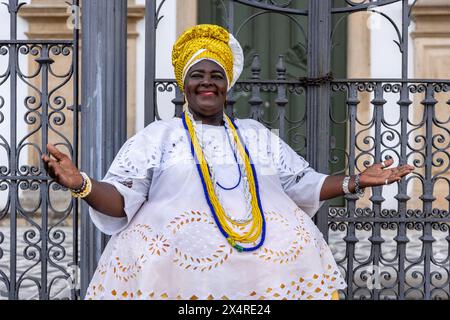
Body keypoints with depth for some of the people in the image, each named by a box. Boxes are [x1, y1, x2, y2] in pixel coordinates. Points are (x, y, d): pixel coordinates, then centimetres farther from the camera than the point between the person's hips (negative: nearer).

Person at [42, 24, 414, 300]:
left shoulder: (257, 135, 26)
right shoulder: (157, 135, 15)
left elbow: (303, 185, 27)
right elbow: (121, 199, 5)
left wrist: (356, 181, 15)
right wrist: (81, 184, -15)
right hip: (177, 265, -4)